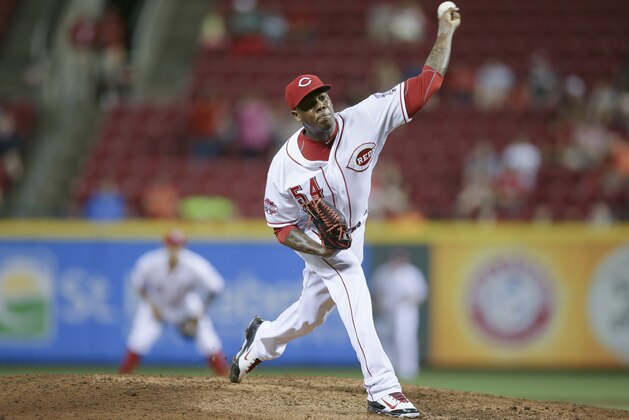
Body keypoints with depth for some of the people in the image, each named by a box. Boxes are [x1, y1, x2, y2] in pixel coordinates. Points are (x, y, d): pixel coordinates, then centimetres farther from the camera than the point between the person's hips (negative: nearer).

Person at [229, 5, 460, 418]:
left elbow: (426, 85, -25)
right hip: (320, 244, -5)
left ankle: (260, 340, 49)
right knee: (356, 307, -18)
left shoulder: (362, 121, -23)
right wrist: (320, 249, -31)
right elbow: (283, 226, -14)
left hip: (353, 236, 5)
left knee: (311, 313, 21)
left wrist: (445, 33, -33)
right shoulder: (286, 165, -26)